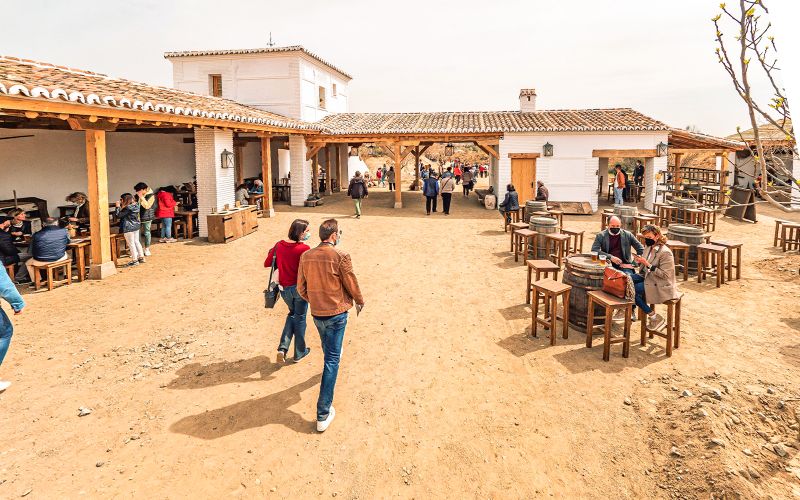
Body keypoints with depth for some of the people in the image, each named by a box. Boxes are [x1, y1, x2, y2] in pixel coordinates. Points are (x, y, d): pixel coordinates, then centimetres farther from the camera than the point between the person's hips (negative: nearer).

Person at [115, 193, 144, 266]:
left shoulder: (127, 208, -20)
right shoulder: (135, 205, 5)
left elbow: (118, 215, -16)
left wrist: (118, 207, -8)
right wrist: (120, 206, 10)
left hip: (128, 228, -9)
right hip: (136, 226, 9)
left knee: (131, 244, 0)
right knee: (136, 242, 17)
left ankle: (135, 260, 4)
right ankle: (141, 257, 23)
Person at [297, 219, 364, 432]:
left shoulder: (306, 256, -3)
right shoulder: (340, 256, -17)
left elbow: (301, 288, 4)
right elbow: (352, 285, -8)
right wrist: (360, 301, 12)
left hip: (317, 313, 6)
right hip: (336, 313, -5)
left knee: (329, 350, 32)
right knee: (332, 360, -1)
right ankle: (323, 414, -1)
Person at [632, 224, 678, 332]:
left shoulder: (665, 252, -21)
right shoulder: (648, 247, 5)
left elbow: (664, 275, -22)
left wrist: (648, 265, -28)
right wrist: (640, 261, -5)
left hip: (661, 286, -8)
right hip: (648, 278, 8)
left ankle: (655, 319, -6)